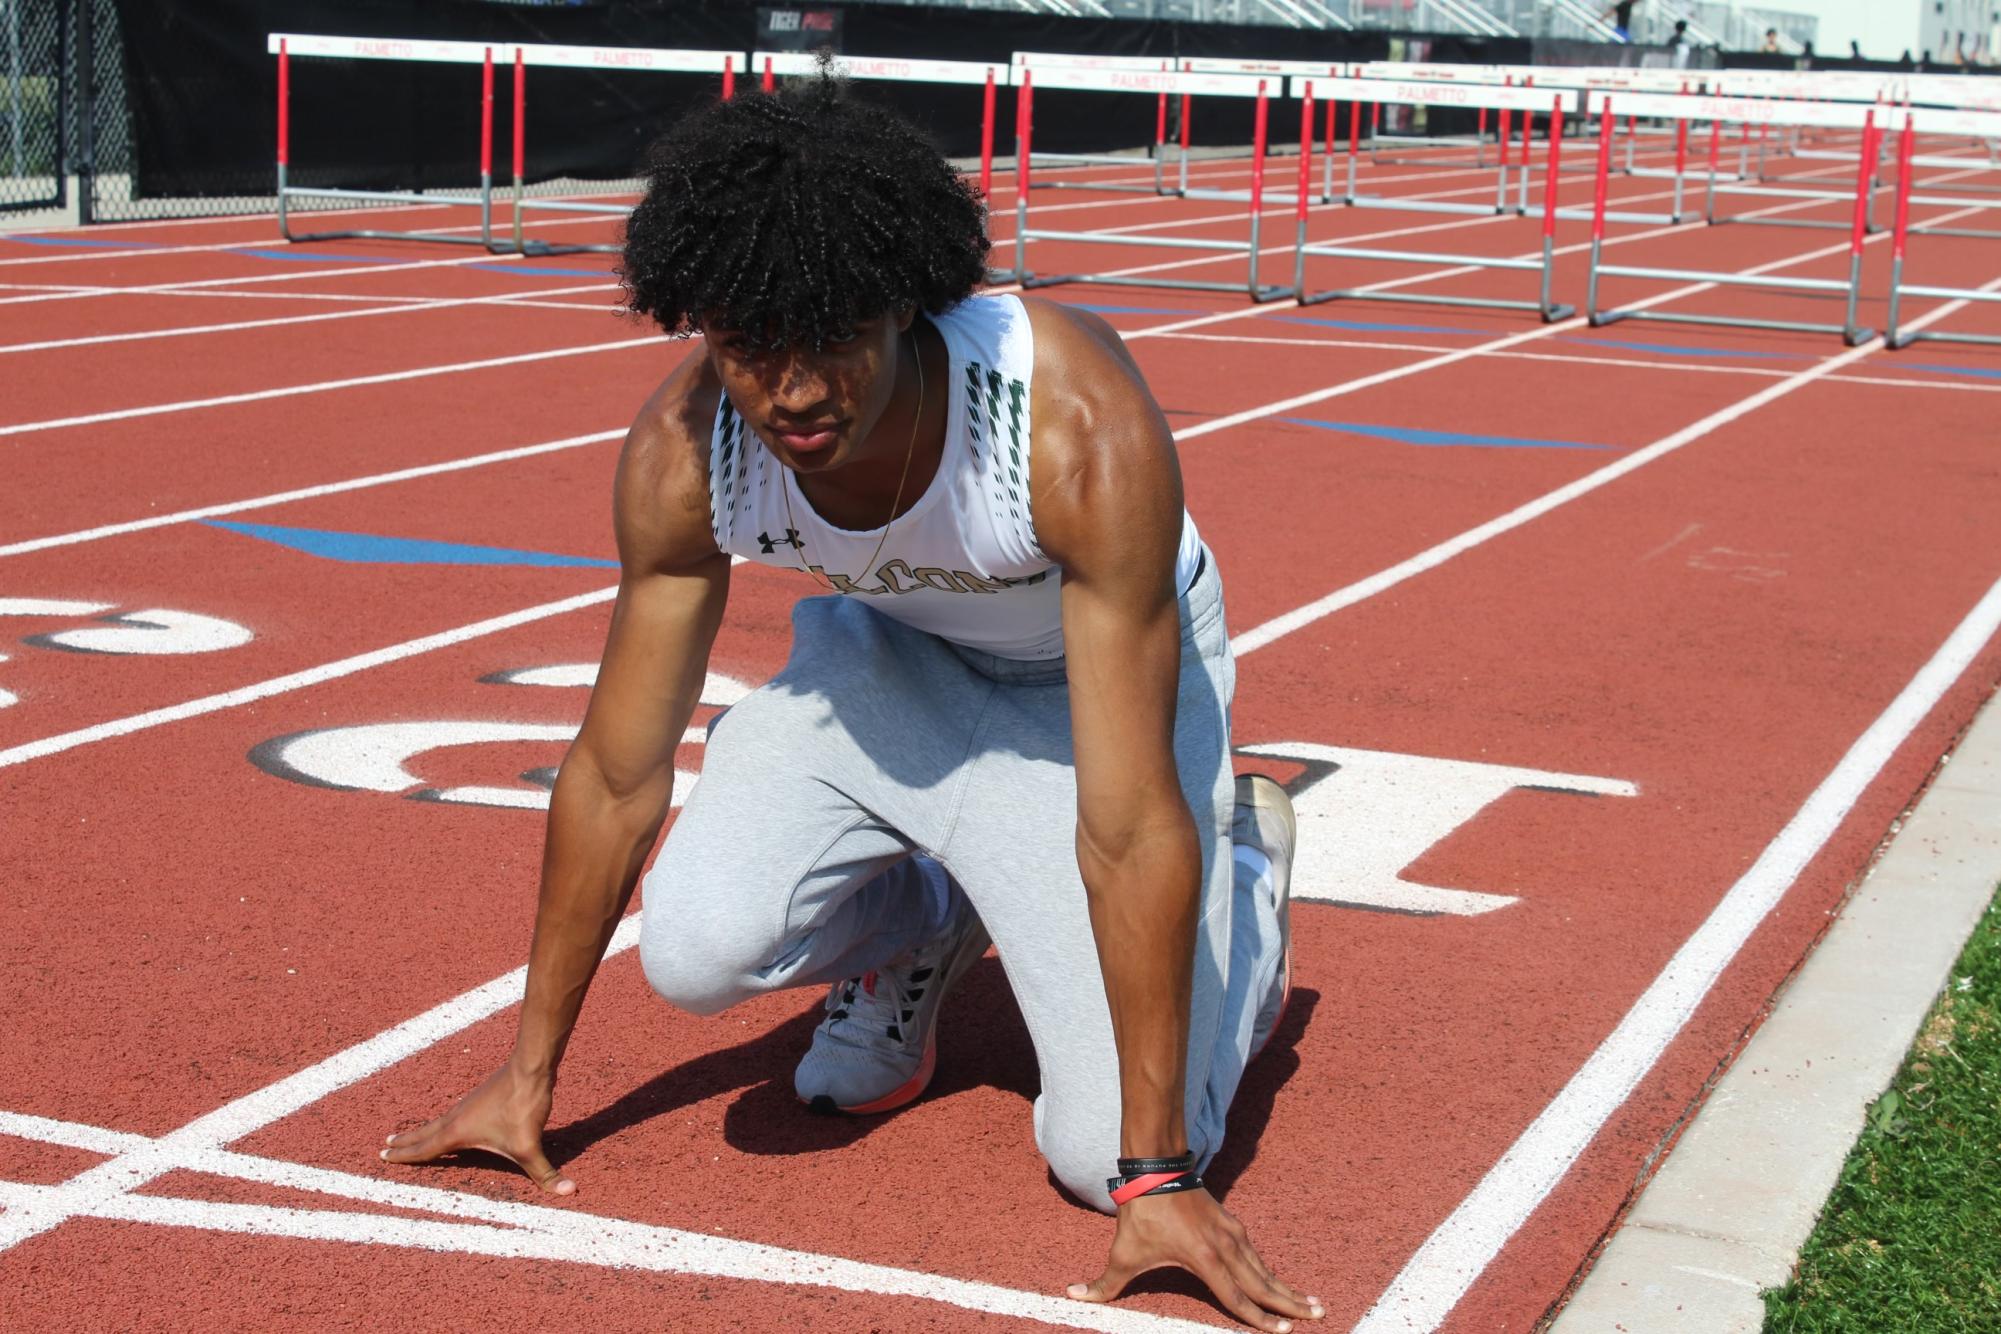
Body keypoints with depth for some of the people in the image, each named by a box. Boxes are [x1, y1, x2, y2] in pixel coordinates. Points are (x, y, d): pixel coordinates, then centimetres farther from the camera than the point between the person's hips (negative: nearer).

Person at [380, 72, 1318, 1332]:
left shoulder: (1086, 432, -40)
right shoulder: (680, 451, -27)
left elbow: (1128, 831, -36)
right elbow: (615, 777, -13)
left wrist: (1158, 1174, -32)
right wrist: (528, 1075, -5)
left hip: (1105, 668, -3)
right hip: (894, 648, 3)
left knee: (1107, 1155, -13)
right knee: (699, 947, -24)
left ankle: (1247, 863, 18)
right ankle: (920, 930, 12)